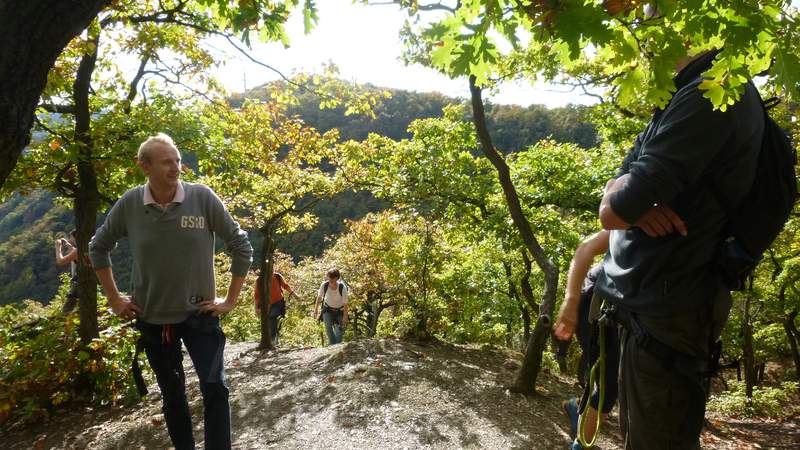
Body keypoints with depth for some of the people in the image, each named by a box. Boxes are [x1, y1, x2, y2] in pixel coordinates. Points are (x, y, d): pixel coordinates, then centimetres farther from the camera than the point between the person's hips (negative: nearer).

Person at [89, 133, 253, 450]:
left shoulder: (202, 197, -15)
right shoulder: (128, 205, -8)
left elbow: (241, 247, -8)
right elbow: (98, 248, 9)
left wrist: (230, 301, -7)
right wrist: (114, 298, 6)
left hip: (199, 314, -2)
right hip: (151, 317, 3)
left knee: (215, 389, -11)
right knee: (172, 393, 17)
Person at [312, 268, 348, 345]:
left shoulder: (342, 287, -30)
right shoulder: (324, 285, -24)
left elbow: (345, 303, -20)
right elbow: (319, 297, -6)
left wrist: (345, 317, -15)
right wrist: (316, 310, 1)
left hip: (339, 310, -1)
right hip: (328, 309, 1)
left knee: (339, 329, -3)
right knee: (328, 327, -15)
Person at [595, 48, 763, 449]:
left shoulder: (710, 93, -19)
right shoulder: (690, 95, 14)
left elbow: (614, 214, -24)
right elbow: (617, 186, 11)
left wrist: (622, 201, 0)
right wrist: (633, 199, -13)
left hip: (665, 314, -9)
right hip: (651, 303, 9)